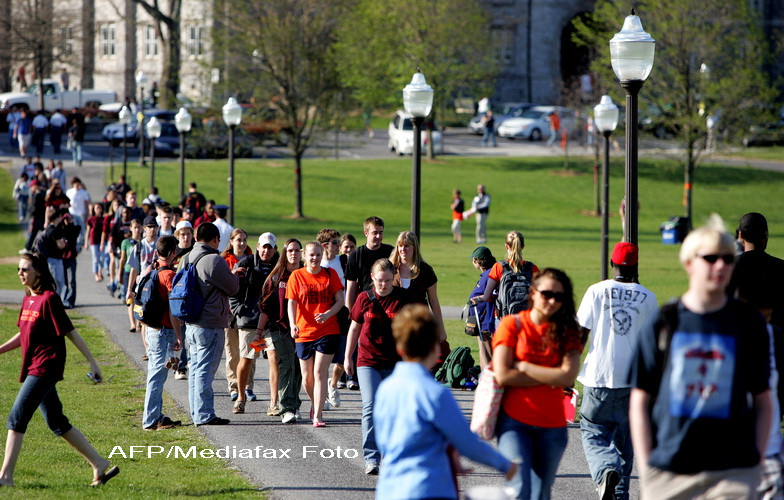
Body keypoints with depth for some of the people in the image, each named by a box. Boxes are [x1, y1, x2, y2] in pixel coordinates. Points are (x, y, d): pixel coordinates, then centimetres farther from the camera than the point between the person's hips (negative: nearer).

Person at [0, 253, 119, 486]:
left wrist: (92, 362, -10)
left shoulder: (48, 299, -13)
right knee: (57, 423, 12)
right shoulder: (28, 298, 12)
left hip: (45, 368, -9)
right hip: (35, 368, 9)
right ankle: (99, 464, 18)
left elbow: (70, 332, -12)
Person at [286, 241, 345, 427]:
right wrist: (292, 324, -21)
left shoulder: (330, 274, 4)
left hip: (328, 331, -1)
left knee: (320, 373, -11)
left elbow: (340, 300, 2)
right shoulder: (297, 276, 3)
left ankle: (317, 416, -11)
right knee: (307, 377, 7)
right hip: (304, 333, 1)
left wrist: (327, 314, -17)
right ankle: (315, 404, 36)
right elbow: (292, 302, -3)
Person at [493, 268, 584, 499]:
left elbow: (568, 376, -10)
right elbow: (503, 375, -9)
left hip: (552, 426, 2)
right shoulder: (512, 324, 1)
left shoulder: (567, 332, 5)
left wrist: (523, 366, -9)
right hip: (514, 421, -2)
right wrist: (549, 379, -8)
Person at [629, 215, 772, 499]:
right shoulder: (664, 323, 4)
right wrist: (645, 465, 0)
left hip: (733, 475, -1)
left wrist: (756, 457, 0)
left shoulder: (750, 323, 6)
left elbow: (762, 401, 11)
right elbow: (640, 400, 6)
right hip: (668, 473, 1)